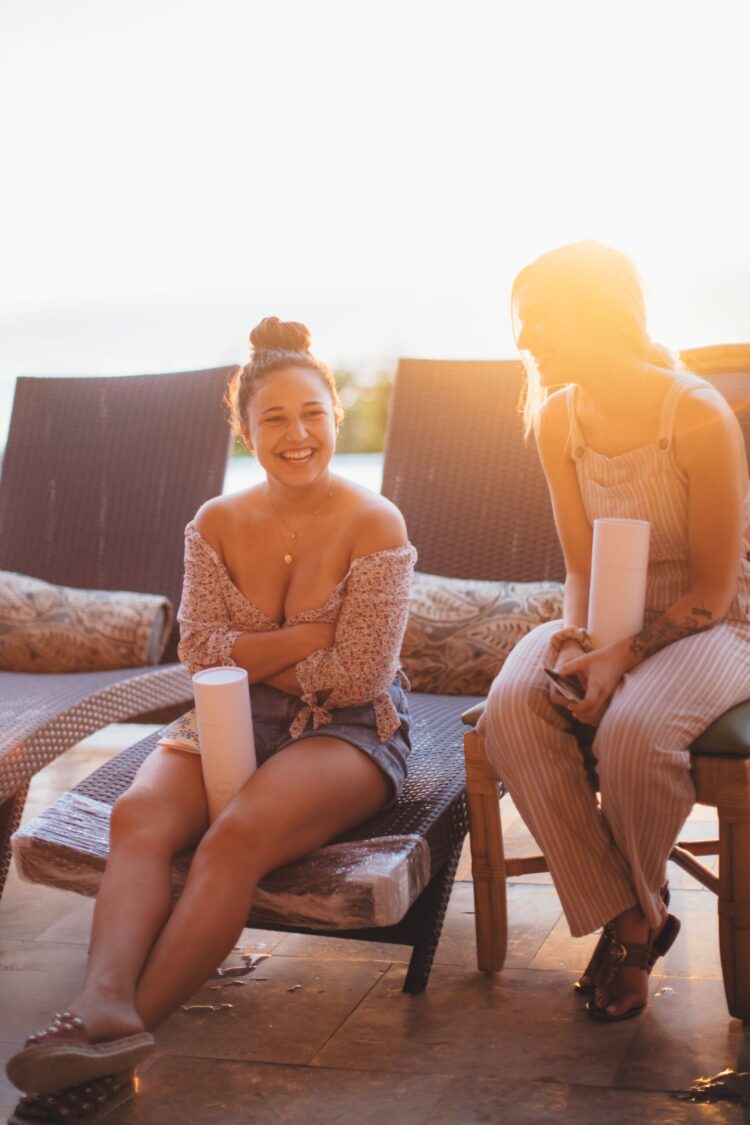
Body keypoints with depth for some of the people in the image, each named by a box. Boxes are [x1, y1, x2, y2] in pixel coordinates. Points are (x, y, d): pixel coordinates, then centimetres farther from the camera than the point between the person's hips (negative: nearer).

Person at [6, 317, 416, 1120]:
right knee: (139, 814, -28)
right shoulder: (217, 525, 6)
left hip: (347, 731, -4)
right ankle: (104, 1008, -48)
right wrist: (309, 638, -13)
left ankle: (125, 1035, -35)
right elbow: (199, 655, -3)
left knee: (236, 836, -34)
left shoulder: (373, 525, -7)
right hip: (236, 723, 4)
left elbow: (358, 675, -11)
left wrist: (250, 655, -5)